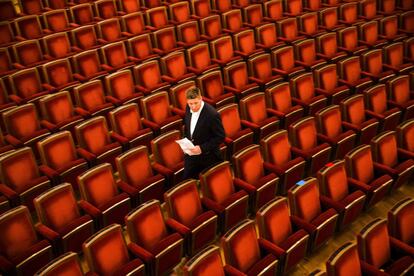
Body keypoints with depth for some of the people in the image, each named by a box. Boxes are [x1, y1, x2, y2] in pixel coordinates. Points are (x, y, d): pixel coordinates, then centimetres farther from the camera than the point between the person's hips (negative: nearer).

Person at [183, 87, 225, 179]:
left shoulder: (212, 114, -26)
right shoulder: (188, 108, -6)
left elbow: (220, 137, -18)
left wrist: (202, 148, -24)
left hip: (207, 159, -6)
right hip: (190, 156, 6)